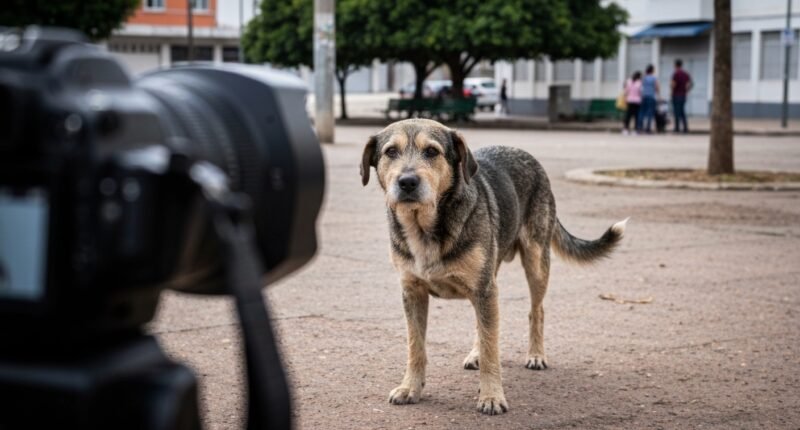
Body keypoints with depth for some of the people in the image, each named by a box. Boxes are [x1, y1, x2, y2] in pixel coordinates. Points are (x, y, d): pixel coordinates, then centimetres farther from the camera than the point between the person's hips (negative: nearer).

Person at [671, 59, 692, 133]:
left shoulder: (676, 74, -13)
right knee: (682, 112, 13)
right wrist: (685, 91, 13)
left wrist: (670, 84, 4)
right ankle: (685, 128, 6)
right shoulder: (686, 74, 9)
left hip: (676, 95, -6)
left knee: (677, 112, -3)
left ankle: (677, 128, -3)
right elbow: (689, 85, 7)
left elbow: (673, 85, -18)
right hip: (683, 95, 7)